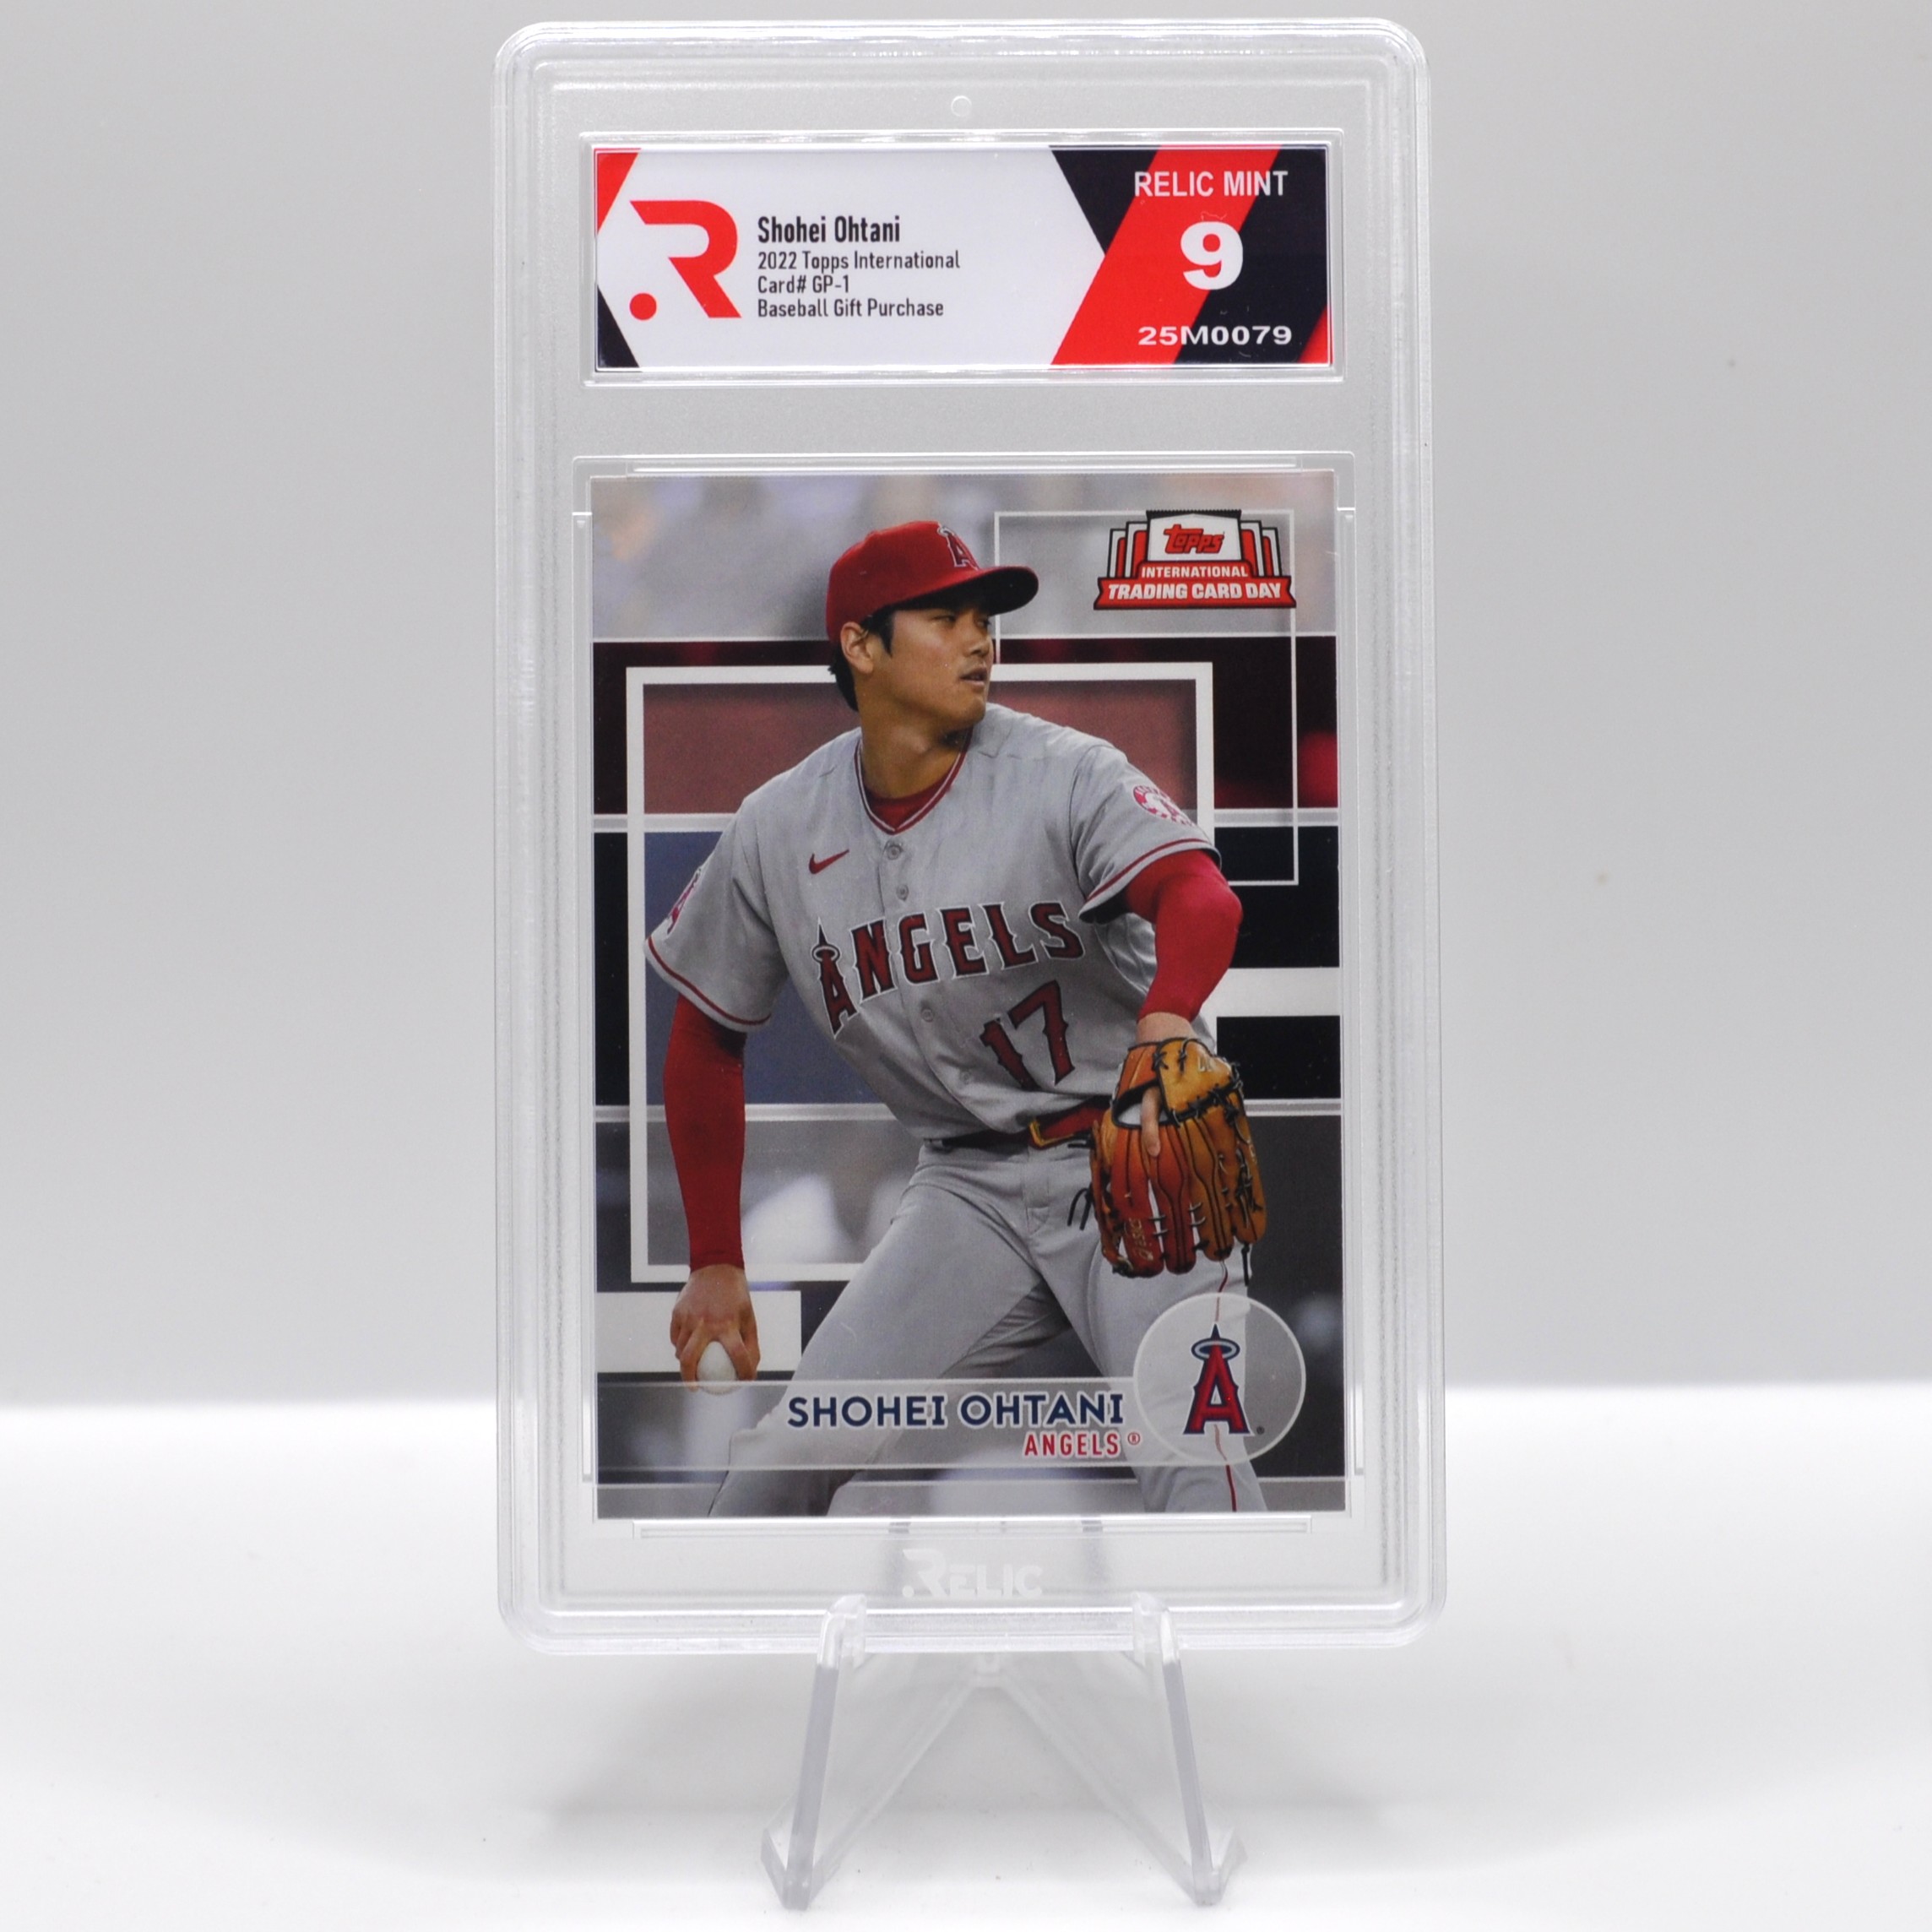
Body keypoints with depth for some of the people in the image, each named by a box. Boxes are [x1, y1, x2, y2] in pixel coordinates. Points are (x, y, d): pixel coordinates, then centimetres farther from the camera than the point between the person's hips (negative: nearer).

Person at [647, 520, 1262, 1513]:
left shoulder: (1063, 772, -12)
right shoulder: (777, 829, 0)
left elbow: (1201, 895, -30)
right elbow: (707, 1032, 11)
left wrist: (1166, 1020, -54)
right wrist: (715, 1263, 10)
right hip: (967, 1182, 3)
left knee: (1186, 1451, -20)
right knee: (775, 1468, 1)